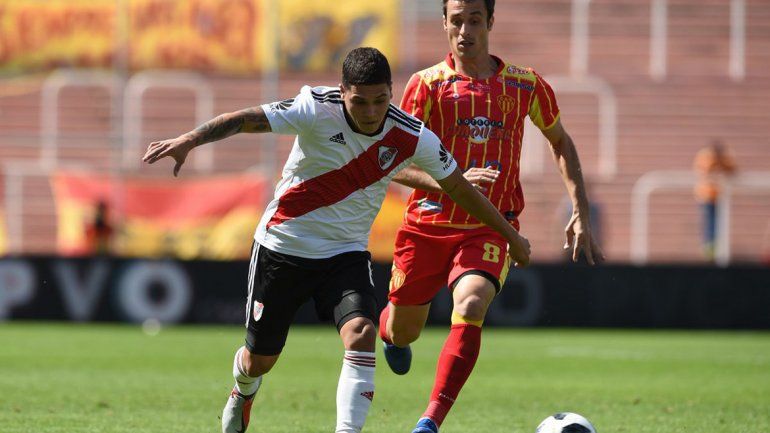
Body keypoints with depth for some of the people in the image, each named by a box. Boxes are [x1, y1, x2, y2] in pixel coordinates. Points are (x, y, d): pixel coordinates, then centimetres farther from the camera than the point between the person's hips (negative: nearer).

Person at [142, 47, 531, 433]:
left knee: (361, 335, -27)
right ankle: (243, 393, 49)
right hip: (282, 246, -1)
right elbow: (245, 120, -30)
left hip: (346, 253, 1)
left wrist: (509, 234, 11)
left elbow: (459, 188, 2)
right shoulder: (318, 110, -21)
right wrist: (190, 139, -46)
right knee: (259, 361, 11)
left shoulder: (411, 138, -13)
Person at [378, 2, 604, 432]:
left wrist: (581, 215, 10)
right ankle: (388, 328, 53)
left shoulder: (525, 85, 1)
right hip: (429, 224, 1)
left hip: (490, 227, -1)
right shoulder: (427, 85, -5)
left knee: (470, 308, -28)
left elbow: (561, 142, 17)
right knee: (404, 331, 12)